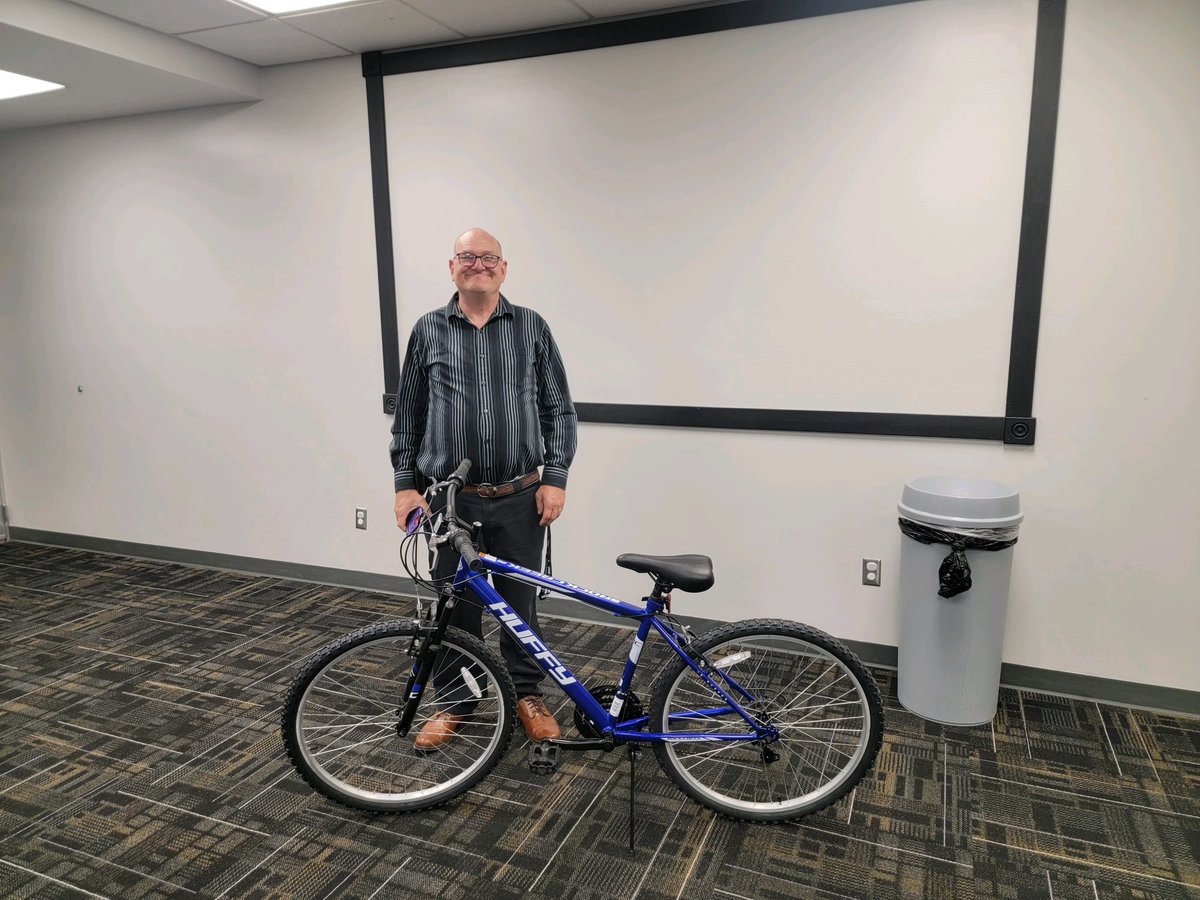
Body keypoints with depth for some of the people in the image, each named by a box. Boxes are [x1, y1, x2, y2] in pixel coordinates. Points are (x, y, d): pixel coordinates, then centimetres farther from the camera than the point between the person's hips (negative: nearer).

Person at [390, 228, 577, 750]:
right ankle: (452, 705, 29)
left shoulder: (532, 328, 4)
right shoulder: (428, 330, 5)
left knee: (520, 604, 11)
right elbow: (407, 414, 9)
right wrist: (405, 483, 4)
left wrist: (555, 477, -4)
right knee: (455, 608, 10)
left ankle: (527, 695, 31)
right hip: (451, 500, 0)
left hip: (520, 499, 0)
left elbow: (558, 409, 4)